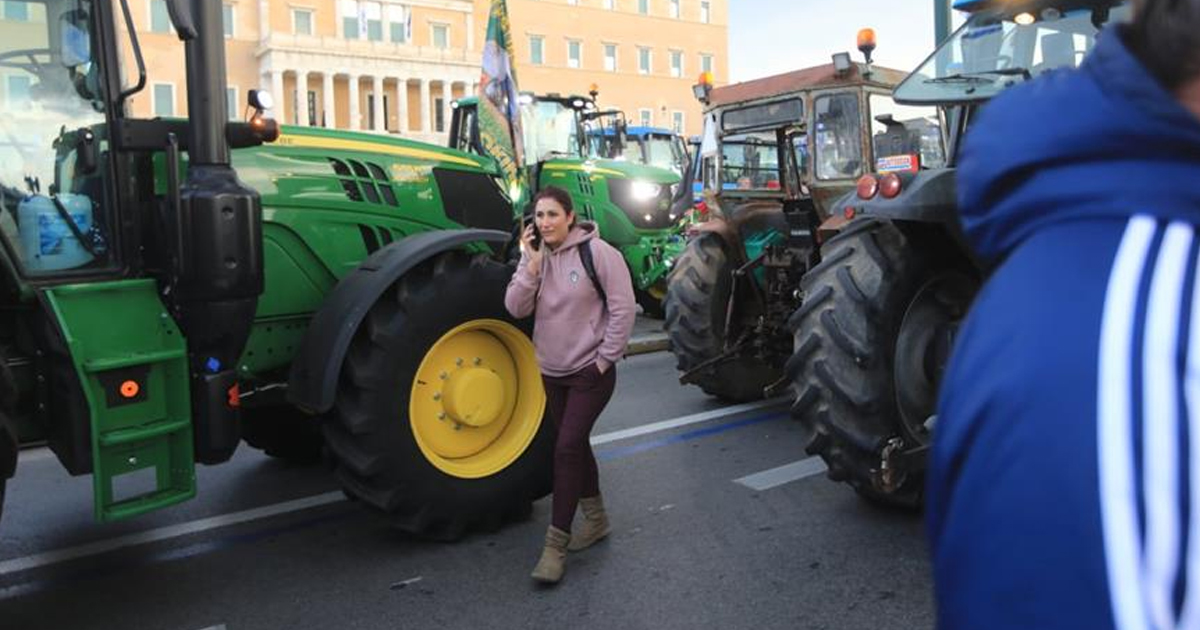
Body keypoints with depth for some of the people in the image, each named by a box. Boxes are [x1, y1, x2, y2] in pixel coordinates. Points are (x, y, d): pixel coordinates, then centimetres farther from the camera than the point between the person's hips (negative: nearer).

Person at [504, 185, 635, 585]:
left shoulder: (597, 252, -13)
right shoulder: (534, 255, 3)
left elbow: (622, 309, -12)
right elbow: (516, 308, -6)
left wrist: (605, 359, -12)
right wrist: (532, 264, -17)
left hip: (590, 371, -6)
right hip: (552, 372, 6)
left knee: (567, 448, -13)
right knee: (575, 446, 16)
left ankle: (556, 544, -4)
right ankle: (595, 519, 34)